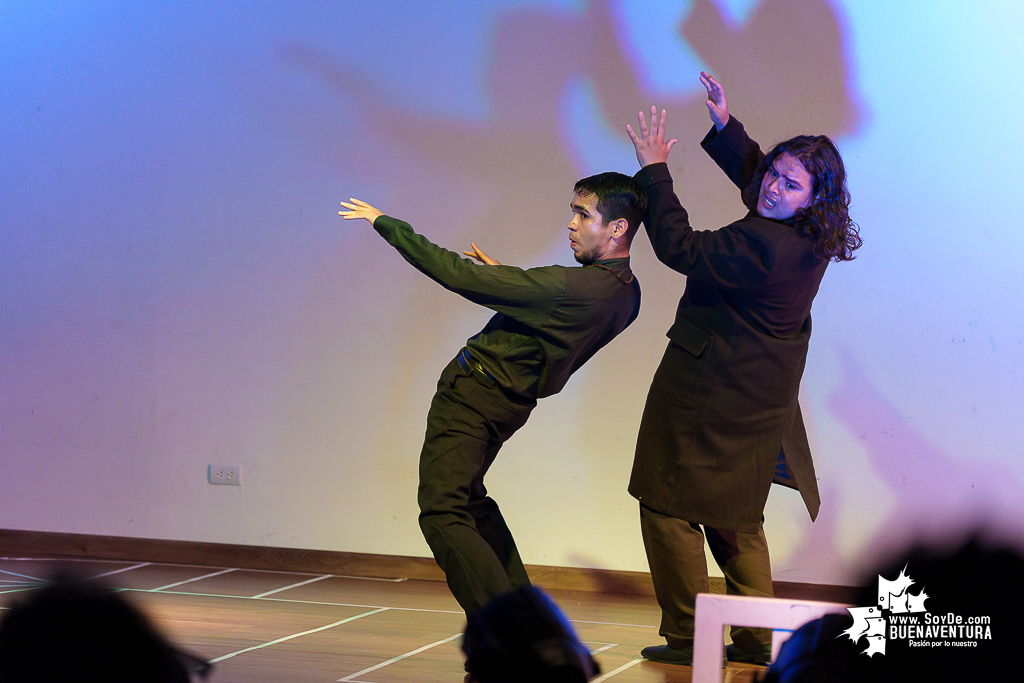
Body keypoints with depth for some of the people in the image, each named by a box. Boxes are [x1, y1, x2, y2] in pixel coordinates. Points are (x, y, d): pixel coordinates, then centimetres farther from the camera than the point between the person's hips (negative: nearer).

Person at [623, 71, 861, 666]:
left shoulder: (763, 246, -29)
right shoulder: (811, 239, 1)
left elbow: (679, 247, -21)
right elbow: (750, 172, 20)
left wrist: (655, 169, -13)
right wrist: (724, 125, 12)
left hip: (709, 394, -10)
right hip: (757, 399, 10)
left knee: (670, 506, 4)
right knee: (737, 517, 20)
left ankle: (688, 639, 8)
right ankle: (758, 639, 22)